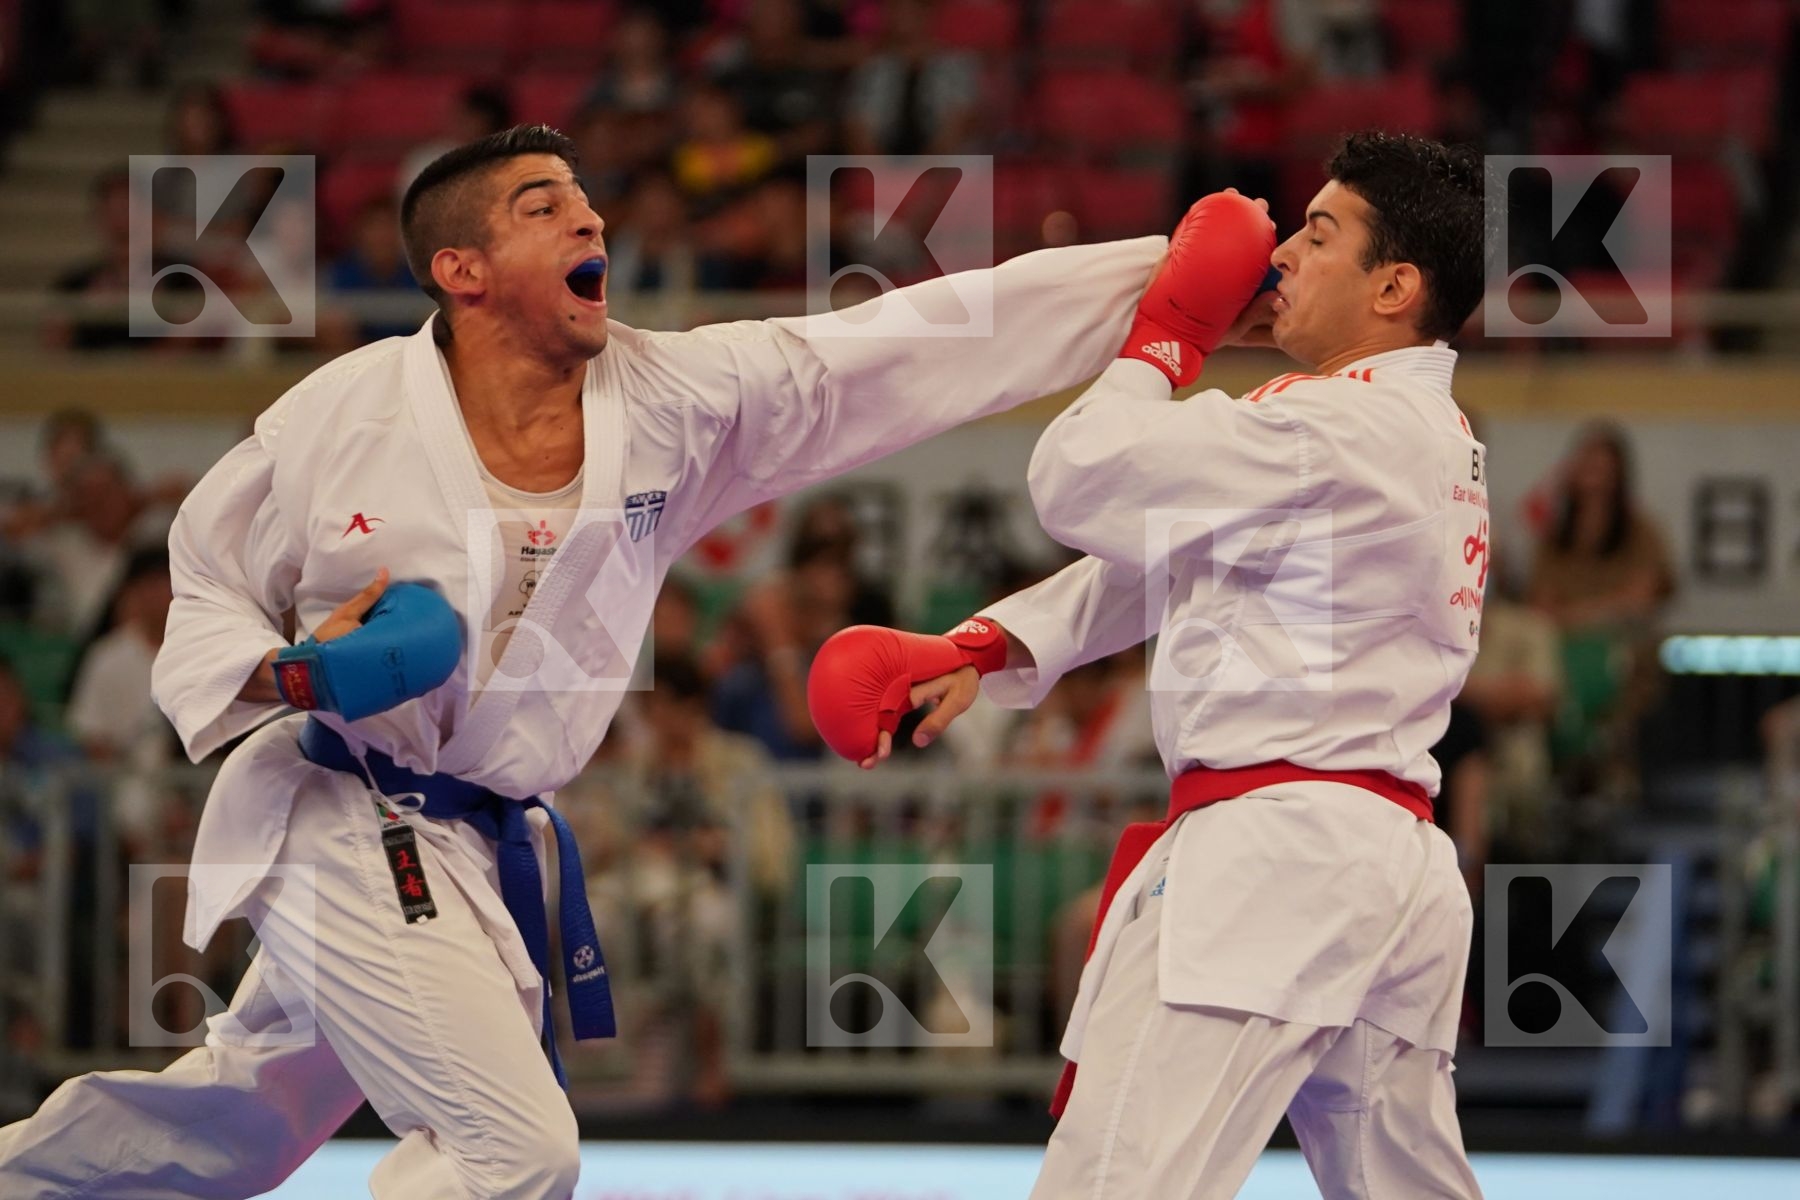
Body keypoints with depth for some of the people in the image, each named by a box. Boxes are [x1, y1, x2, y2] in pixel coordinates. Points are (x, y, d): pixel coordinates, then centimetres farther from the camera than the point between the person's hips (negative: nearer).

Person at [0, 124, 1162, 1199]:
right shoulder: (343, 416, -15)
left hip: (487, 844, 6)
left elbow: (939, 338, -13)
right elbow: (209, 580, 0)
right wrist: (292, 674, -22)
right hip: (345, 831, -6)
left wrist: (1168, 271, -19)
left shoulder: (674, 403, -9)